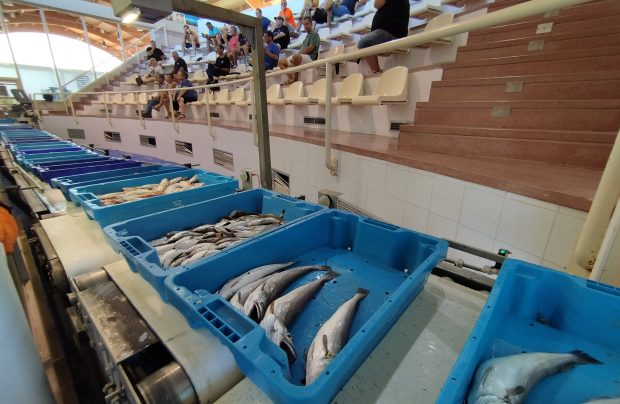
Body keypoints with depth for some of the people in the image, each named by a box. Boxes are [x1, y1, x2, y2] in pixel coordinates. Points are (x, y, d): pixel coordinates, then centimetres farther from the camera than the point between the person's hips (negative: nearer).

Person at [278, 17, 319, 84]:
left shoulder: (314, 34, 1)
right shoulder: (307, 36, 28)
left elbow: (310, 48, -12)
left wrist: (298, 53, -11)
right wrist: (298, 53, 1)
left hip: (310, 58, -9)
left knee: (295, 57, -42)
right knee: (281, 62, 6)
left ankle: (295, 79, -30)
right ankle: (290, 78, -16)